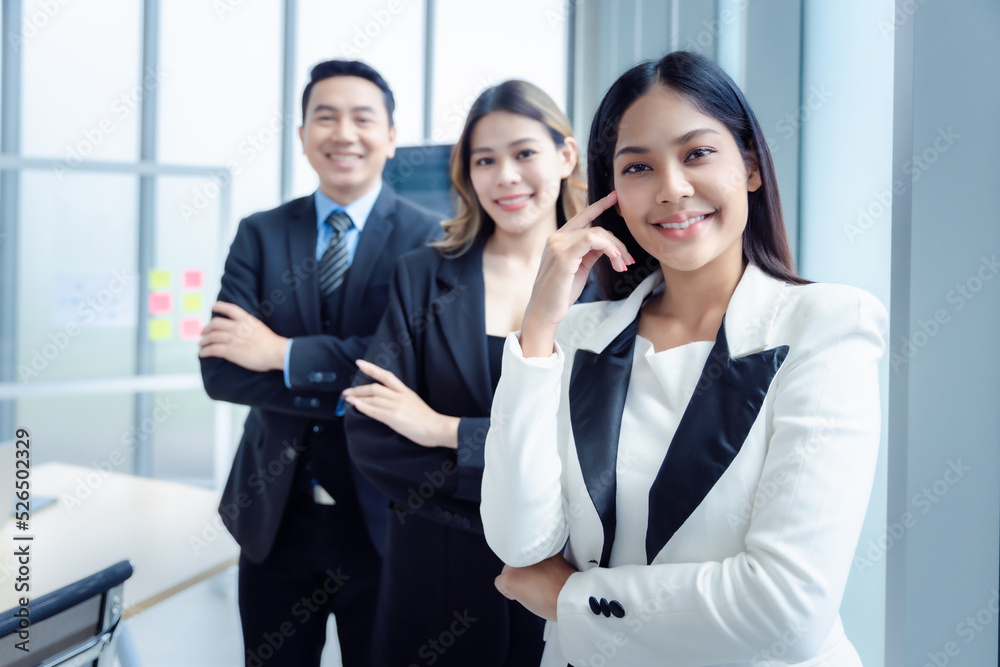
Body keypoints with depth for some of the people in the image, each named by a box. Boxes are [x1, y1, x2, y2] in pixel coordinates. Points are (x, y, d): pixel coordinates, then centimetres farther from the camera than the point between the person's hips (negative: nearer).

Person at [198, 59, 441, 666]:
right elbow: (220, 369, -8)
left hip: (384, 516, -2)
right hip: (275, 513, 3)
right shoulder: (260, 235, 2)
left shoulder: (431, 240, -7)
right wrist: (345, 397, -19)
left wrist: (285, 354, -18)